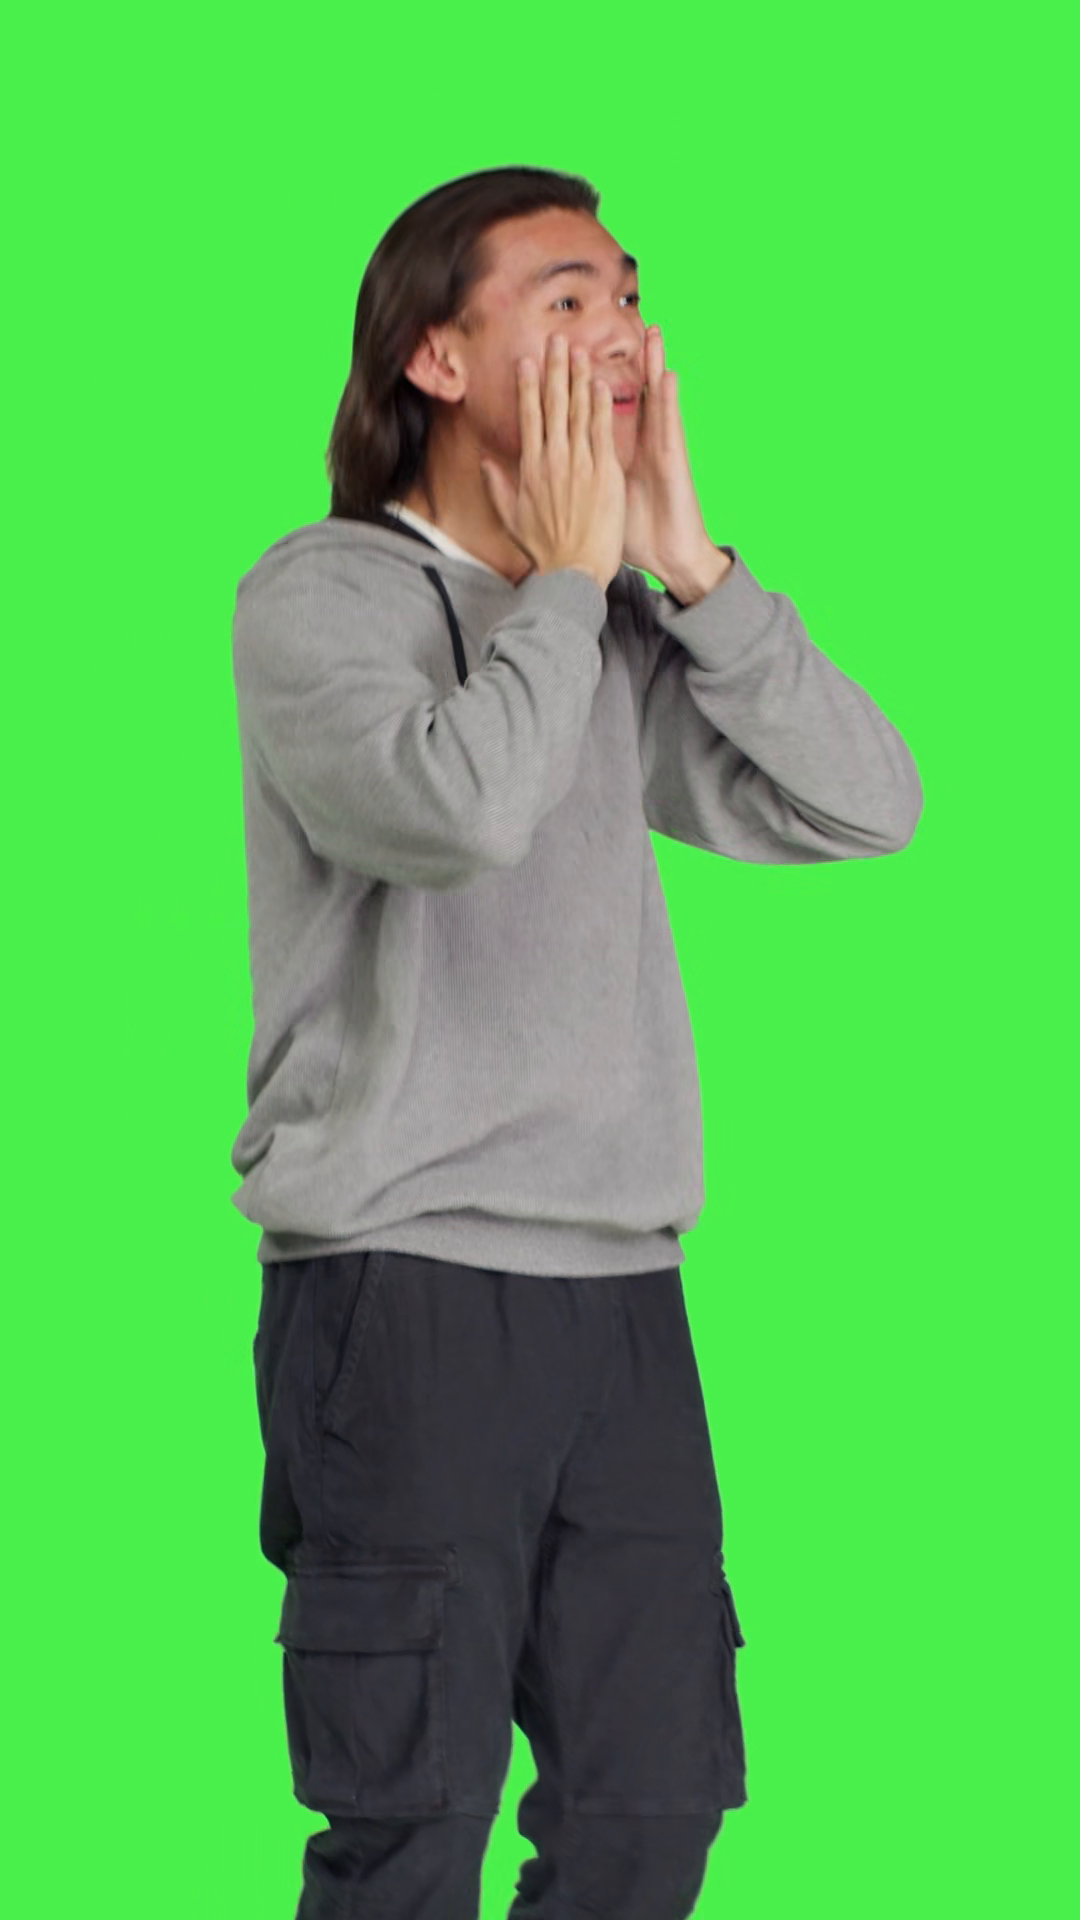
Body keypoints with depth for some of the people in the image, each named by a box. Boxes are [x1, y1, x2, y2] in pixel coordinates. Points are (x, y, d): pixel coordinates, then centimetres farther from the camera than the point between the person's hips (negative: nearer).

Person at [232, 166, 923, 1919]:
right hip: (404, 1292, -6)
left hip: (624, 1293, 6)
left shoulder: (631, 631, 13)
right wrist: (566, 574, -9)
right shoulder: (321, 595, -5)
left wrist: (685, 558, -2)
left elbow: (866, 808, 3)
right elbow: (454, 805, -24)